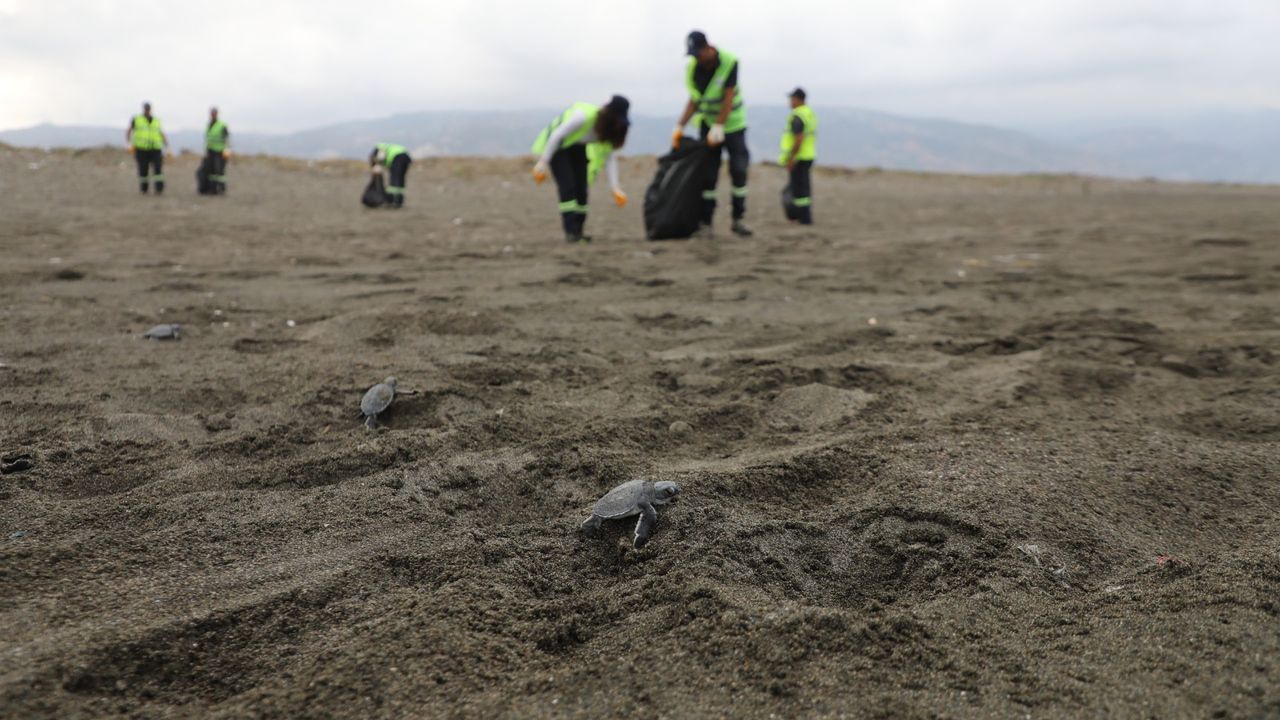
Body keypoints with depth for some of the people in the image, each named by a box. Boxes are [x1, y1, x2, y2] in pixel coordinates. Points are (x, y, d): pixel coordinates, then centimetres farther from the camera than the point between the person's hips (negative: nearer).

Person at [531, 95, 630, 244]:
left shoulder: (609, 128, -15)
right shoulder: (584, 115, -35)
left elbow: (610, 157, -8)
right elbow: (556, 135, -27)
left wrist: (615, 187, -14)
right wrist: (543, 162, -25)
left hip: (578, 148, 6)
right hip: (558, 146, -6)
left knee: (581, 189, -3)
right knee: (568, 186, -18)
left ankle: (578, 232, 3)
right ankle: (570, 232, -21)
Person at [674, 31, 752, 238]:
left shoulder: (729, 62, -19)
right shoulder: (692, 68, -8)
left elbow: (729, 98, -23)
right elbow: (694, 100, -2)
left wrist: (718, 127, -29)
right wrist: (680, 126, -11)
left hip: (733, 122, -2)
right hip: (708, 123, 2)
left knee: (739, 170, -5)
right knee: (708, 174, -3)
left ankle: (738, 219, 3)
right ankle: (706, 223, -1)